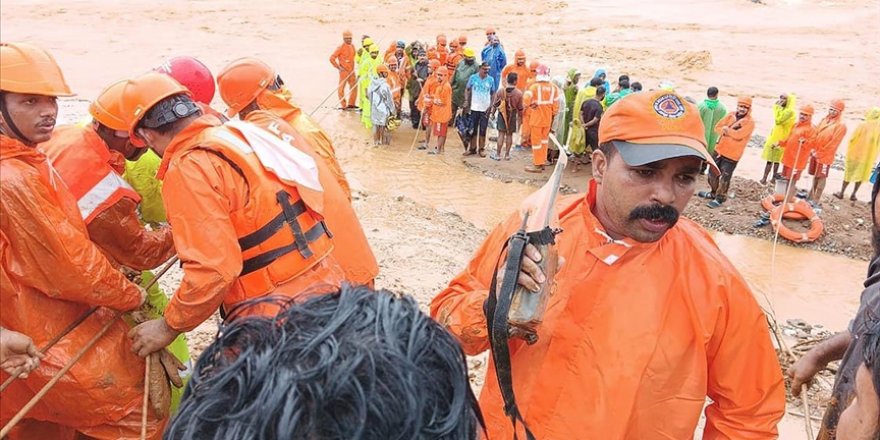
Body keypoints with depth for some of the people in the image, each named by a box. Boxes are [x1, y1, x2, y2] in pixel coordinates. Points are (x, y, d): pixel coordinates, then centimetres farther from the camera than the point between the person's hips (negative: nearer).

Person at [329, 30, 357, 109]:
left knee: (354, 87, 10)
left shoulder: (352, 46, 9)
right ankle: (343, 105, 2)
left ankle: (351, 104, 19)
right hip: (344, 71, -7)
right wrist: (338, 67, -12)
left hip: (351, 71, 8)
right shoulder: (341, 47, -12)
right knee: (341, 88, -4)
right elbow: (332, 58, -14)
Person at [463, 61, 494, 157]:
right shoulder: (473, 77, -3)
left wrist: (492, 105, -2)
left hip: (485, 109, 0)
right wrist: (466, 101, -4)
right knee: (473, 129, 8)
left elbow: (493, 93, 7)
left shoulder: (491, 79, -1)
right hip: (474, 108, 0)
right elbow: (467, 89, 7)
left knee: (483, 130, 6)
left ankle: (481, 149, 17)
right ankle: (472, 148, 18)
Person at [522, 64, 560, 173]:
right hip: (548, 119, 5)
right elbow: (556, 105, 4)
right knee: (544, 139, 18)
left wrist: (528, 105, -1)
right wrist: (553, 115, 17)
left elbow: (526, 98, -22)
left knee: (536, 140, 3)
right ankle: (542, 162, 25)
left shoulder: (534, 86, -14)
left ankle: (537, 165, 7)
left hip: (536, 118, -5)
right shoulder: (553, 88, 1)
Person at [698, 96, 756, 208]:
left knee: (724, 177, -2)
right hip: (720, 149, 6)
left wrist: (726, 129, -12)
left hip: (732, 155, -6)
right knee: (713, 172, 16)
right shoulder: (731, 116, 7)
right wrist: (731, 130, -17)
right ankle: (713, 193, 34)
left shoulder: (750, 122, -11)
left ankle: (719, 198, 11)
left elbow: (738, 135, -24)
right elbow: (717, 128, -1)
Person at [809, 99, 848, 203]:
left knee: (821, 177, 0)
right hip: (815, 153, 6)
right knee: (815, 175, 15)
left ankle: (816, 200, 5)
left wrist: (820, 153, -13)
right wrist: (813, 149, 0)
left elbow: (833, 143, -14)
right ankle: (812, 195, 26)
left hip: (825, 156, -6)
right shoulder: (824, 120, 9)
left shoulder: (841, 125, -11)